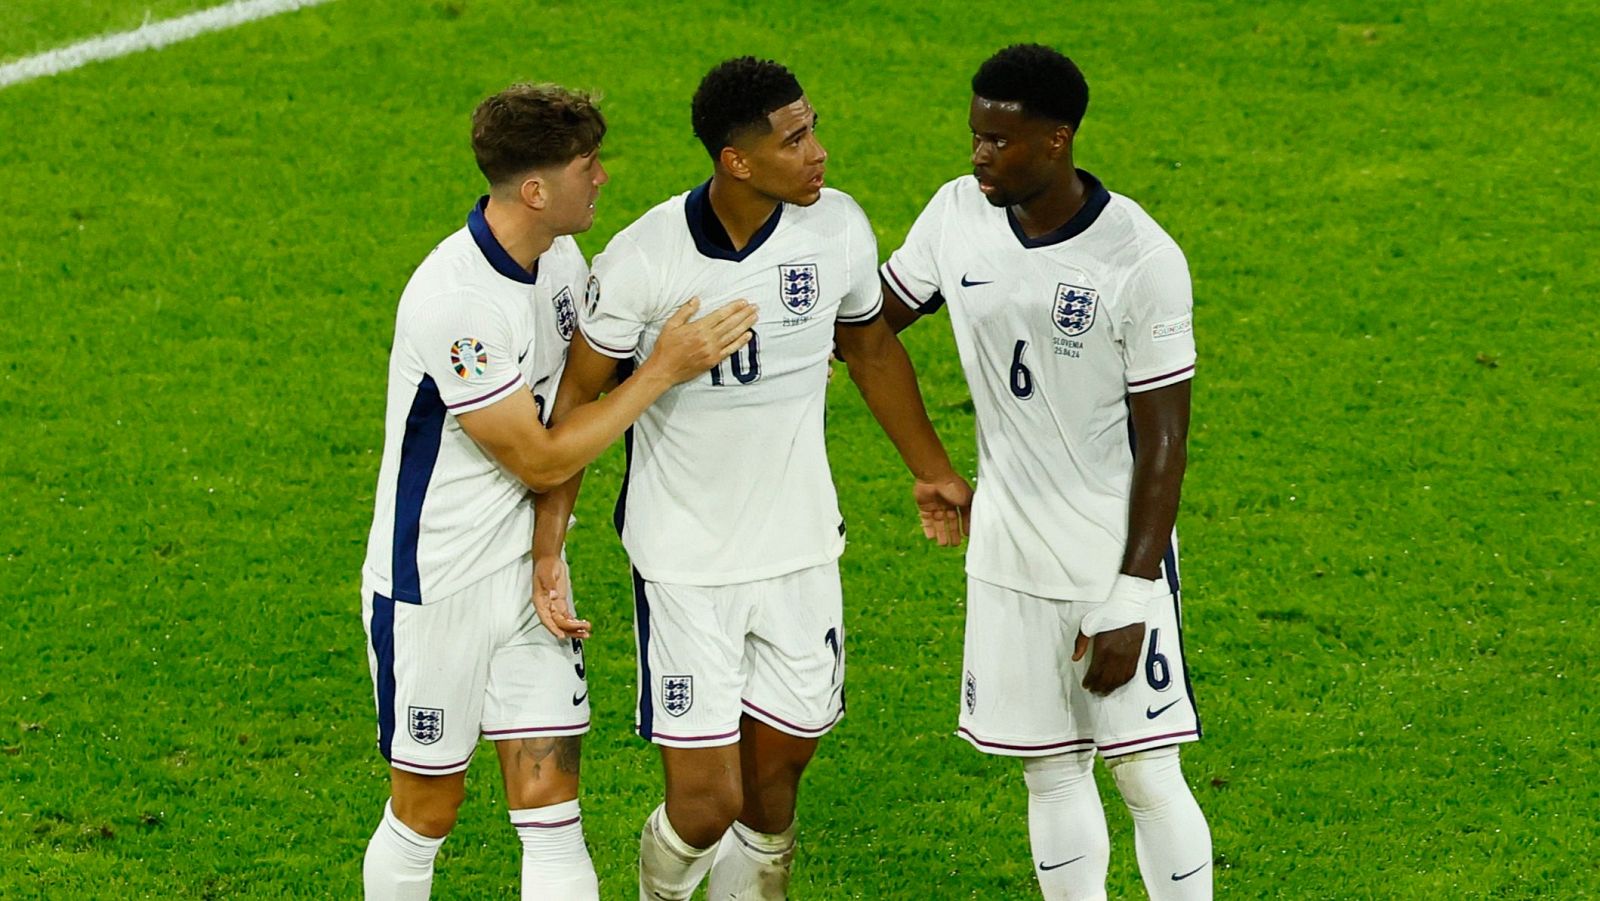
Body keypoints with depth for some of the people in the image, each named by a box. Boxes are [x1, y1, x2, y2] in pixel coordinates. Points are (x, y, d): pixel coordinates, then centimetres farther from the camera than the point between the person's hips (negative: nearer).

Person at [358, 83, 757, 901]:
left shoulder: (561, 258, -1)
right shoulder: (452, 302, -27)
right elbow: (541, 460, -21)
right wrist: (663, 370, -19)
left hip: (526, 578, 7)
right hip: (433, 588, -7)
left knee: (551, 809, 2)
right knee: (425, 814, 8)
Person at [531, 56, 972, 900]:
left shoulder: (837, 227, -7)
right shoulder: (644, 259, -18)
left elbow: (872, 349, 13)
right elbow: (578, 394, -6)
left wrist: (934, 473, 22)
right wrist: (547, 546, -10)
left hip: (801, 551, 4)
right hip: (684, 568, -4)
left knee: (772, 790, 10)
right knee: (705, 804, -5)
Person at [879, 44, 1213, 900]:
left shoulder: (1141, 260, -18)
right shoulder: (958, 214, -3)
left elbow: (1162, 439, -15)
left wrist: (1130, 599, -16)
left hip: (1114, 557, -5)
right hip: (1007, 552, 5)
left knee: (1145, 773, -1)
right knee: (1051, 770, 12)